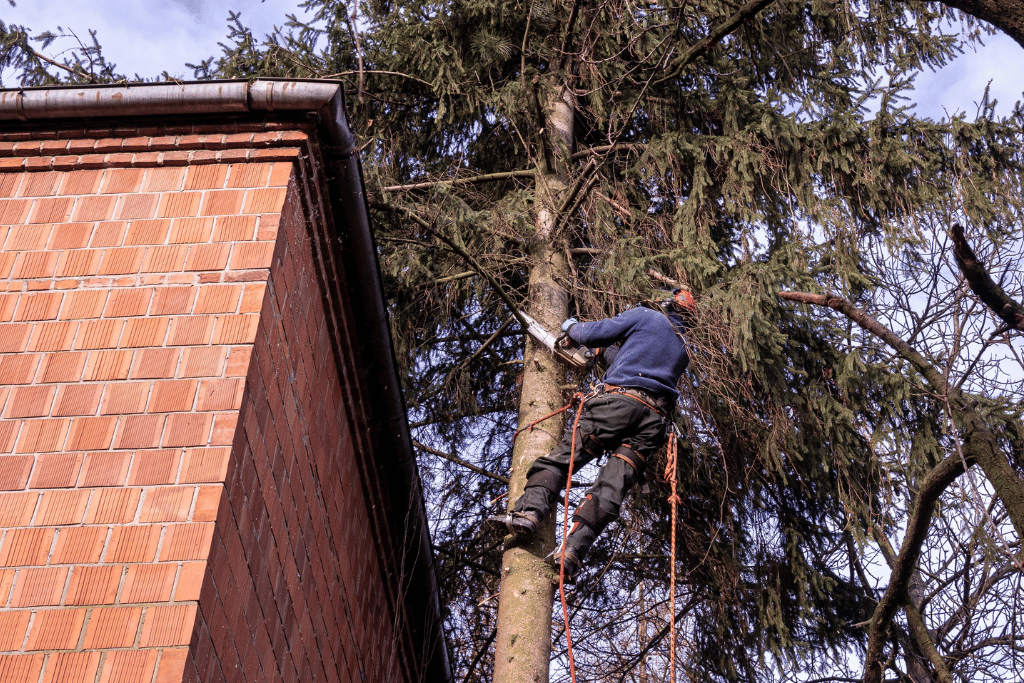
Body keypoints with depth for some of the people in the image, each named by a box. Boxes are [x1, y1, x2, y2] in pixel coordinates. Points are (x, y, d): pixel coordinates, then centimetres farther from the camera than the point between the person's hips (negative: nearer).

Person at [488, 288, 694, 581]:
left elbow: (592, 334, 10)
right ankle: (573, 551, -22)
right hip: (656, 418, 5)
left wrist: (571, 326, 30)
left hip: (621, 401, -5)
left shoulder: (645, 316, 15)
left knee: (562, 456, -7)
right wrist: (614, 354, 45)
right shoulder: (684, 349, 31)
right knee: (612, 486, -7)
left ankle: (530, 511, -29)